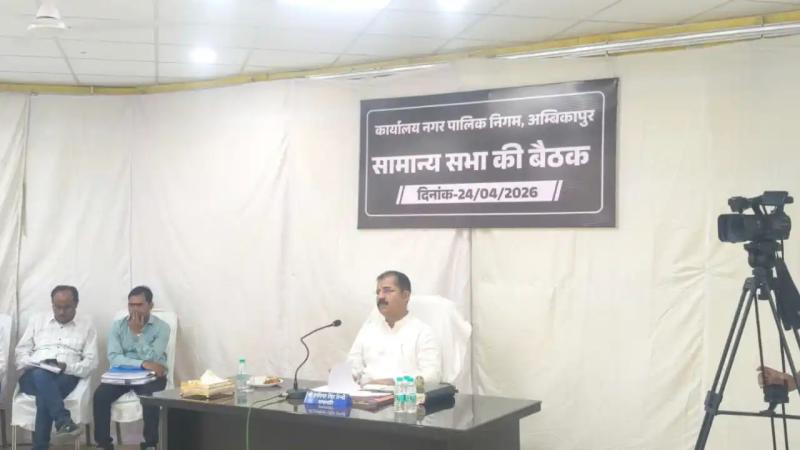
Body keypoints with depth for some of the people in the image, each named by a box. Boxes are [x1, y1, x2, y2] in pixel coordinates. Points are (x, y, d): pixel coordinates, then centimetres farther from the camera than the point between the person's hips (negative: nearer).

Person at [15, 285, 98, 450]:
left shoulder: (86, 326, 13)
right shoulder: (38, 321, 20)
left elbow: (91, 361, 5)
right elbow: (20, 351, 16)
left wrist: (66, 367, -14)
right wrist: (31, 364, -7)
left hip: (65, 377, -1)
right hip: (33, 376, 1)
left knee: (44, 396, -36)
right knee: (41, 375, -38)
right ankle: (63, 421, -47)